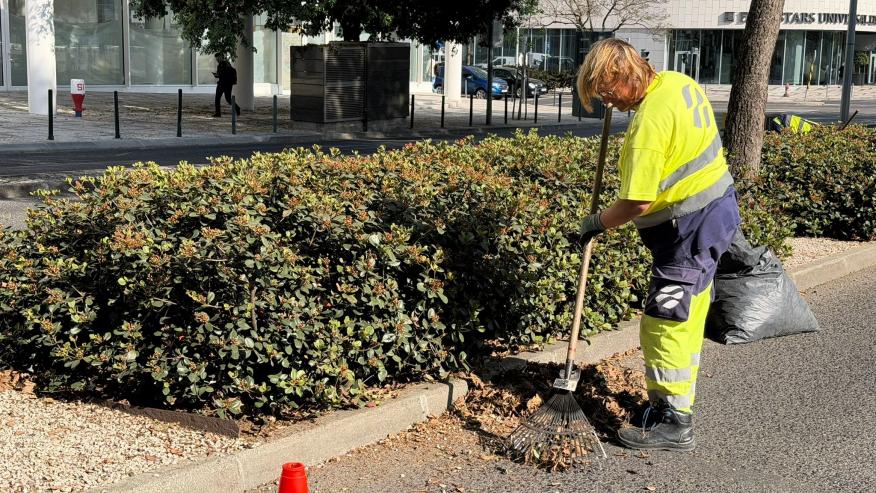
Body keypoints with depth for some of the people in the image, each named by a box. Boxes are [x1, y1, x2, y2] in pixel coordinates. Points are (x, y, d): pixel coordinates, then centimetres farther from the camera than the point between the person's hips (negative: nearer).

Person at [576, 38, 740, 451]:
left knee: (664, 323, -2)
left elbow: (638, 203, -23)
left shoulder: (650, 122, -25)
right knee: (687, 319, 18)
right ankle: (674, 400, 31)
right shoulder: (679, 81, 3)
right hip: (715, 206, 10)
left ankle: (673, 422, 7)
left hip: (691, 227, -10)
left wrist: (596, 223, -7)